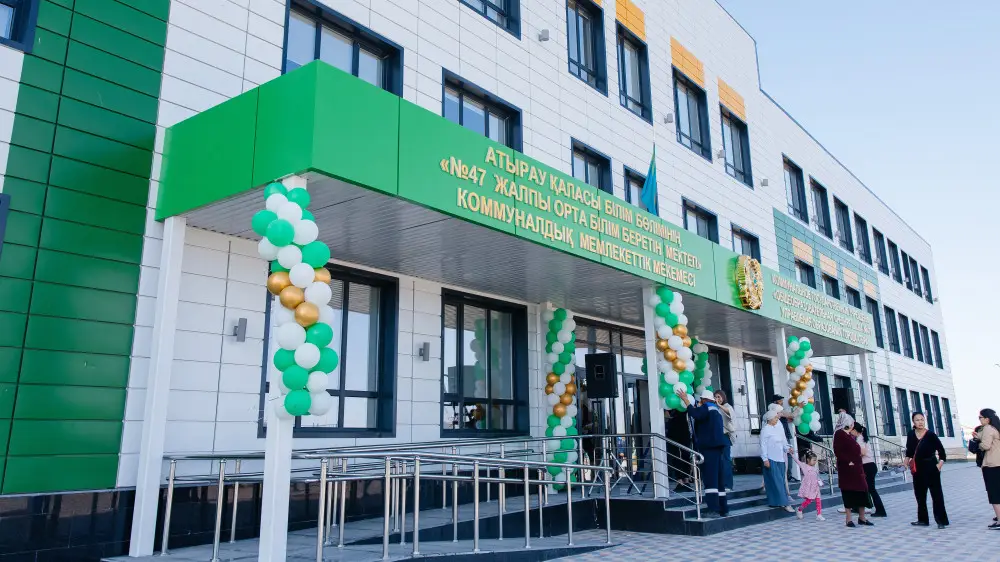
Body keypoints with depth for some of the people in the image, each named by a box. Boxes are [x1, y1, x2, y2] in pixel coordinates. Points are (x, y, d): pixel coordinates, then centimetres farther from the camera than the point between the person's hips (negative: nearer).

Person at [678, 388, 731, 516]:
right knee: (719, 478, 11)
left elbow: (695, 414, -26)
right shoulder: (716, 409, 22)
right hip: (717, 445, 10)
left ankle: (713, 509, -21)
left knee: (710, 477, -14)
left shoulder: (706, 407, -6)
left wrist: (686, 400, -19)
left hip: (709, 446, -10)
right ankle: (723, 509, 13)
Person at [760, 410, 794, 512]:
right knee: (776, 481, -7)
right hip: (771, 459, -7)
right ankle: (784, 503, -7)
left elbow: (784, 442, 14)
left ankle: (776, 502, 15)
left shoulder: (779, 429, 12)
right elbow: (763, 445, -10)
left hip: (780, 459, 7)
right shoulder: (765, 429, -8)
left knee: (781, 481, 8)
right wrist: (765, 459, -14)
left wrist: (788, 448, -6)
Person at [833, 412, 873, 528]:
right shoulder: (839, 434, -10)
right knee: (848, 492, -3)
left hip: (857, 467, 9)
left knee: (862, 490, 9)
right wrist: (848, 461, -21)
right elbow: (838, 451, -18)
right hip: (846, 468, -9)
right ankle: (849, 520, 4)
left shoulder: (850, 435, 17)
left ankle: (862, 518, 20)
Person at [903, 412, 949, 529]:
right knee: (920, 494, 13)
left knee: (936, 493, -3)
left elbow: (940, 449, -7)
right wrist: (907, 458, -1)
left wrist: (941, 462, -17)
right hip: (917, 468, 5)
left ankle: (941, 520, 1)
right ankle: (923, 519, 23)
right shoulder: (911, 434, 2)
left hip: (931, 467, -5)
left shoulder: (930, 434, -10)